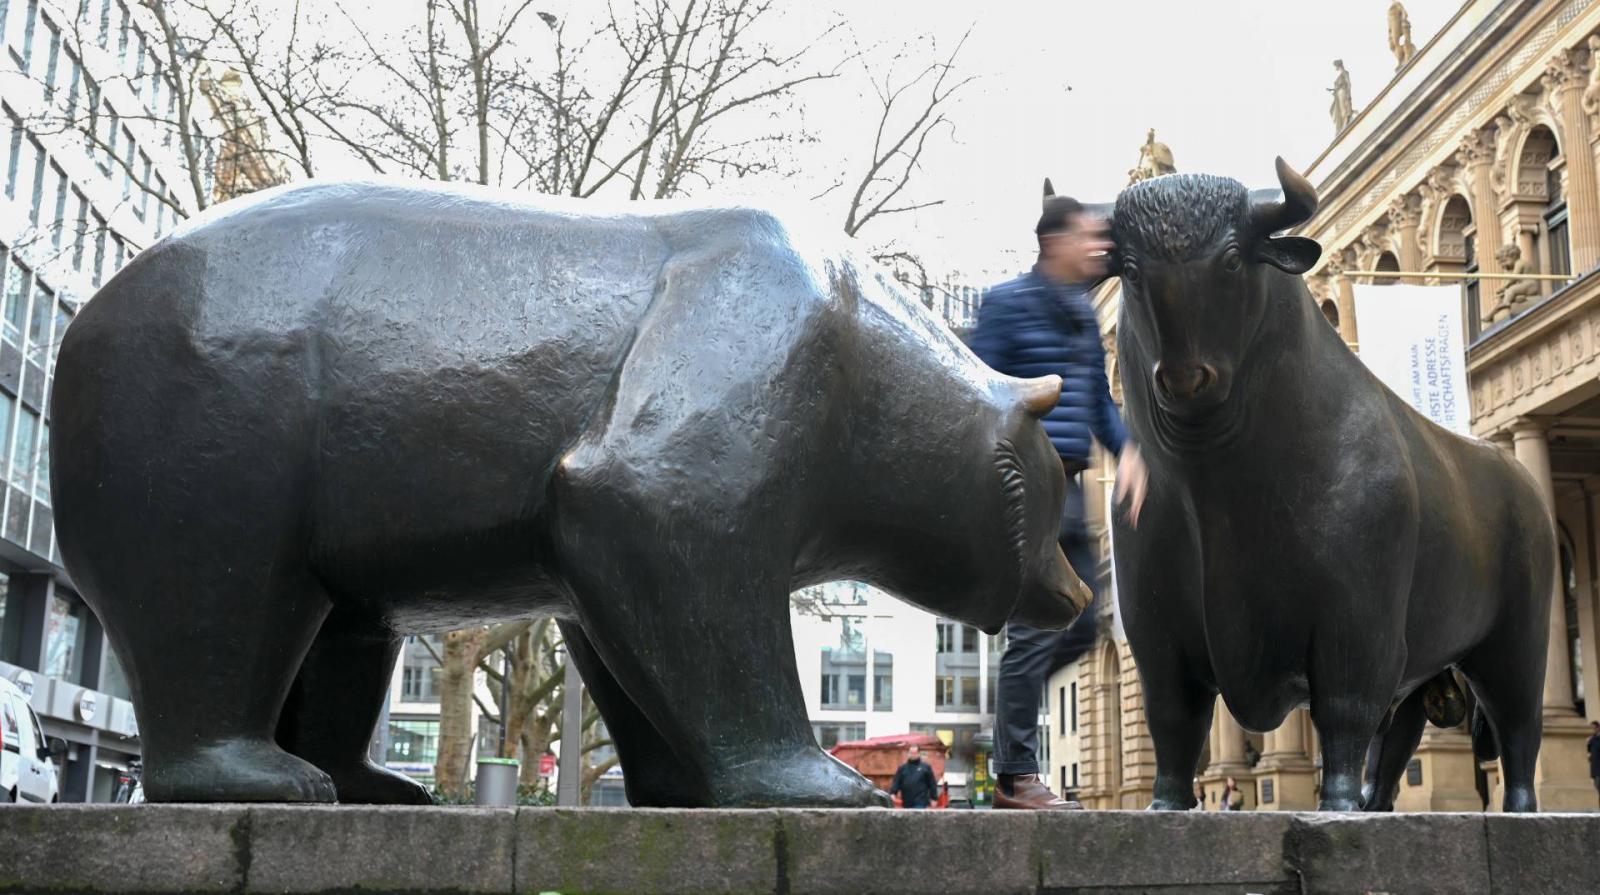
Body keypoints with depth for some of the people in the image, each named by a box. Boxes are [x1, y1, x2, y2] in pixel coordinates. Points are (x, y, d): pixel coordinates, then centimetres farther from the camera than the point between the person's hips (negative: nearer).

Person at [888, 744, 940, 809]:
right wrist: (892, 793, -11)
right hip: (907, 803, 4)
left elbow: (932, 784, 3)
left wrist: (933, 798, -1)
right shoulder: (903, 768, 11)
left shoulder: (925, 767, 3)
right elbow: (896, 782, 4)